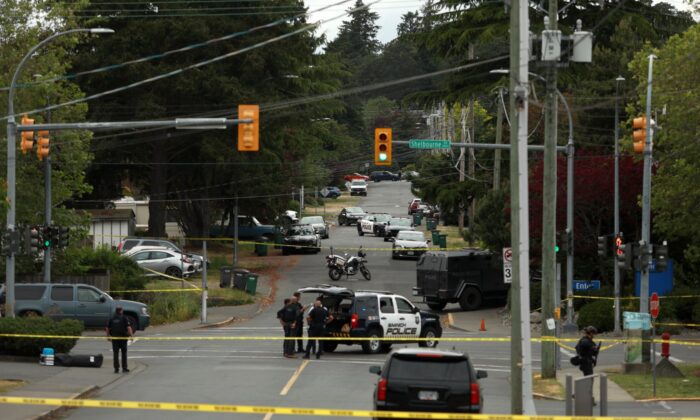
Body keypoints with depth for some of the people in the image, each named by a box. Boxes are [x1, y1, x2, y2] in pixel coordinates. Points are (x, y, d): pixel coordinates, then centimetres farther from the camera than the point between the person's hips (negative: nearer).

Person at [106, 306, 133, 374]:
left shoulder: (112, 319, 7)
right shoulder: (124, 318, -3)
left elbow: (107, 328, 11)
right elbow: (128, 327, -13)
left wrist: (108, 336, 23)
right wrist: (131, 335, -13)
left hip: (114, 338, 2)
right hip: (123, 338, -2)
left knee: (115, 353, 5)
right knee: (124, 353, 9)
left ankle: (116, 368, 1)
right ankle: (124, 368, 9)